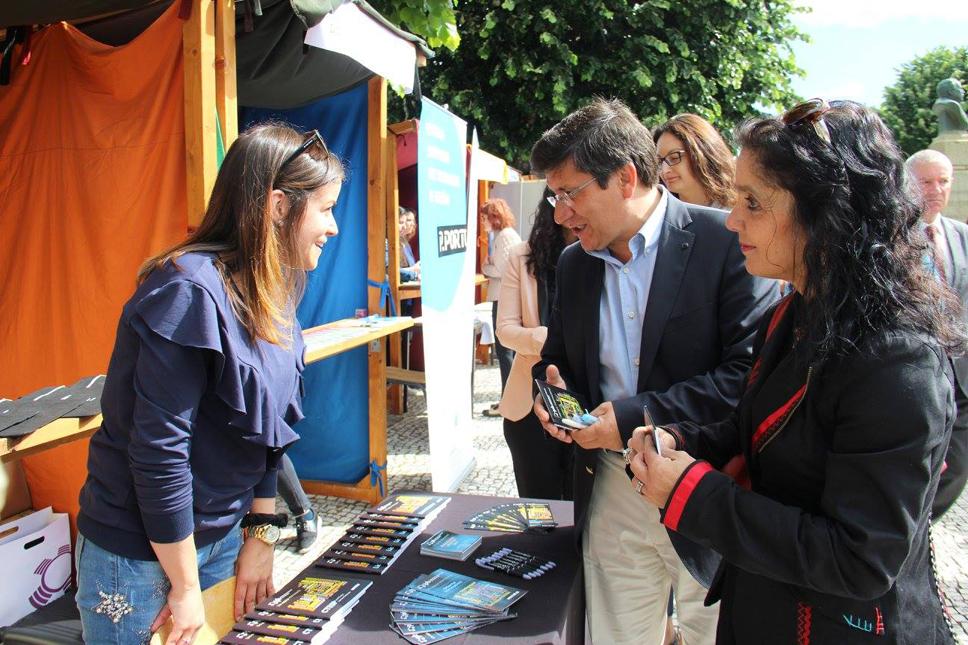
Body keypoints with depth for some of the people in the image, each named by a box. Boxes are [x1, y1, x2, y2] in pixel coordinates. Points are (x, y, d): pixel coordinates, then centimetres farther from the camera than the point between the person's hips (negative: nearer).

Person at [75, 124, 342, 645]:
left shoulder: (269, 295, 0)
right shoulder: (192, 294, -25)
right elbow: (158, 450, -25)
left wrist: (261, 533, 6)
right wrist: (185, 588, -16)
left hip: (222, 538, 7)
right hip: (141, 557, -7)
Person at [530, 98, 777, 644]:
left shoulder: (727, 241, -13)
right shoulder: (574, 263, 8)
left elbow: (753, 371, -19)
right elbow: (558, 358, 19)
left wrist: (636, 415, -22)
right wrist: (553, 387, -4)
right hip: (611, 495, 5)